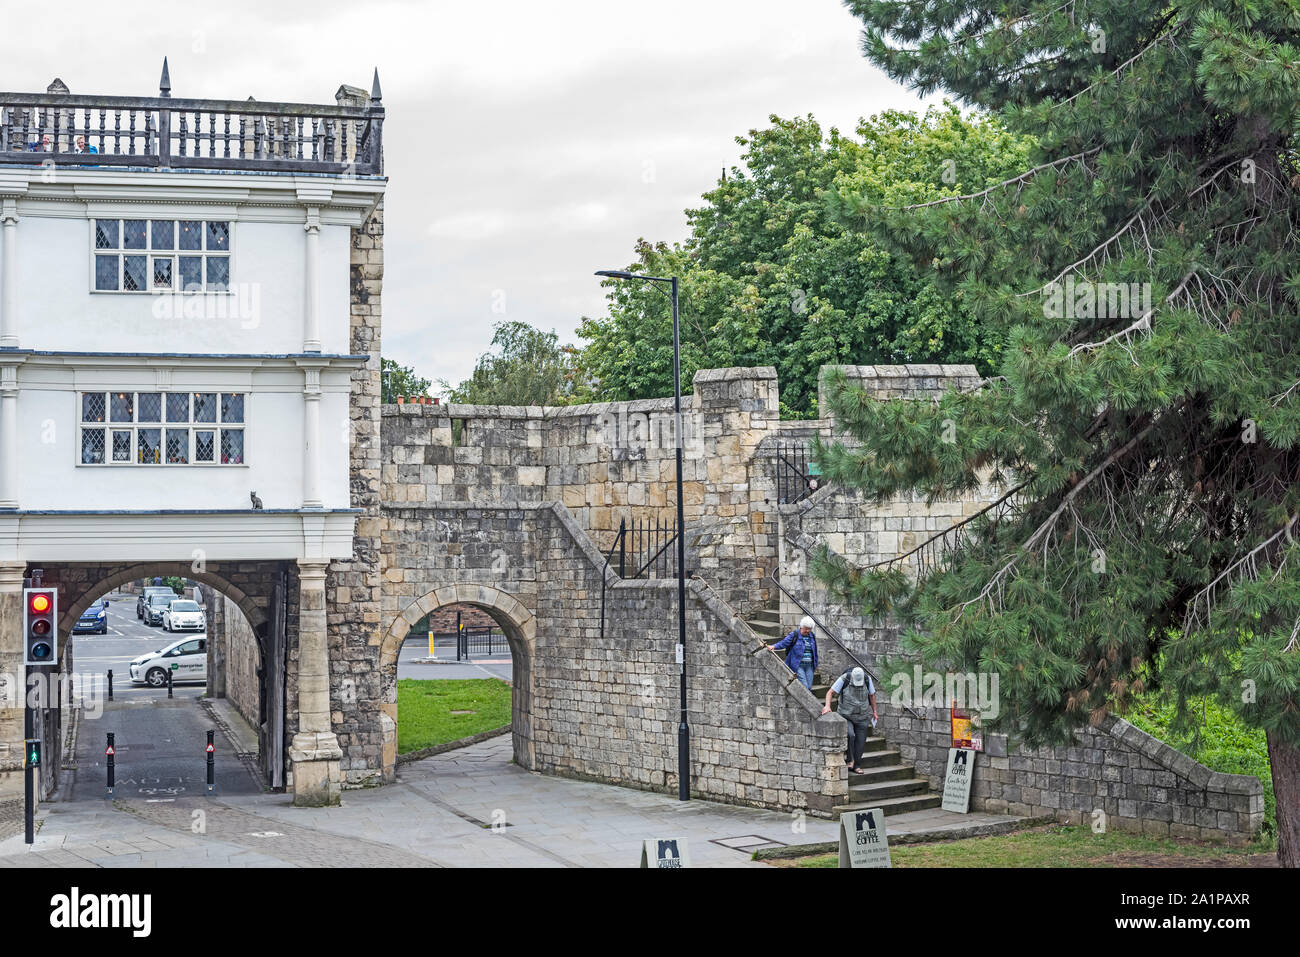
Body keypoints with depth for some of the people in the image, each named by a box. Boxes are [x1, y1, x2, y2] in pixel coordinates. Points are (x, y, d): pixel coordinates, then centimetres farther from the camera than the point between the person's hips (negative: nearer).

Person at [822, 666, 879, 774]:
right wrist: (827, 706, -28)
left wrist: (874, 711, 15)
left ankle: (854, 766, 17)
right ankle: (849, 759, -5)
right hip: (846, 716, -3)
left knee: (860, 742, 3)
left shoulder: (867, 680, -8)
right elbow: (830, 692, -13)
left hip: (862, 718, 3)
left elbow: (871, 695, 9)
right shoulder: (844, 680, -16)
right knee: (850, 735, -26)